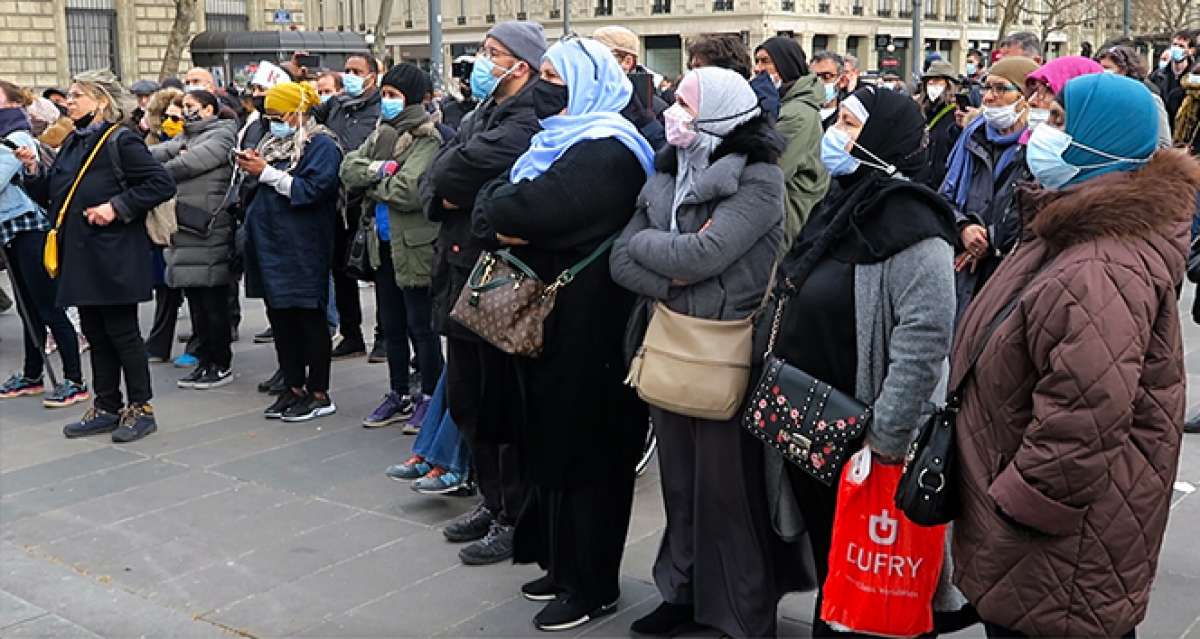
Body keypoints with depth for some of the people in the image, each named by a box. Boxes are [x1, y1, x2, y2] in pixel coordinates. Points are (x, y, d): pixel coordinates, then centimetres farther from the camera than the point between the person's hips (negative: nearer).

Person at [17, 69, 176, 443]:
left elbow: (162, 184, -17)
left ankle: (141, 409, 9)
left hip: (113, 258, -8)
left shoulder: (120, 142, -10)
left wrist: (117, 207, -19)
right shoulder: (73, 144, 15)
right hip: (80, 257, 8)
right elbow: (52, 196, 19)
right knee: (95, 334, 13)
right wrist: (33, 172, 2)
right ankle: (107, 407, 22)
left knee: (122, 332, -1)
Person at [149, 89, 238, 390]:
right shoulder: (186, 137, 22)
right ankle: (205, 360, 20)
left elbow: (190, 162, -15)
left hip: (209, 230, -8)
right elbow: (162, 152, 6)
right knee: (195, 299, 11)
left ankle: (221, 365, 4)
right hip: (185, 229, 8)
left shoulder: (222, 134, -3)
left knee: (213, 300, -3)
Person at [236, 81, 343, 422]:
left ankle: (319, 394, 6)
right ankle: (293, 388, 21)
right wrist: (253, 169, 2)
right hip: (272, 244, 8)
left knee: (309, 318, -2)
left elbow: (313, 189, -20)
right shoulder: (274, 143, 18)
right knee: (280, 317, 11)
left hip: (303, 249, -8)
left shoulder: (321, 145, -7)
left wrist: (267, 172, -17)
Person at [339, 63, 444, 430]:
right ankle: (399, 395, 27)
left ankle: (429, 397, 14)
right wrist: (380, 169, -16)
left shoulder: (426, 138, -12)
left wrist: (370, 181, -7)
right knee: (392, 325, 15)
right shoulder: (381, 134, 12)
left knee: (421, 325, 1)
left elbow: (409, 191, -23)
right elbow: (348, 169, 2)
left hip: (414, 244, -8)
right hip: (384, 244, 8)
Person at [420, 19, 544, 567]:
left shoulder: (527, 124, -14)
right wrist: (445, 198, -9)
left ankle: (516, 520, 13)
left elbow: (461, 171, -25)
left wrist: (449, 190, -6)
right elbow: (433, 180, 10)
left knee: (502, 402, 0)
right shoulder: (481, 115, 16)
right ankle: (492, 502, 31)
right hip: (460, 273, 9)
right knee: (464, 397, 17)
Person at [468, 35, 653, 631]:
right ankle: (563, 562, 29)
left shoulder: (607, 149, -15)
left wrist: (501, 213, -8)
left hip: (585, 321, -9)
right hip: (544, 311, 9)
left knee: (581, 447, -1)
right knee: (548, 438, 15)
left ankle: (592, 585, 11)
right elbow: (491, 200, 9)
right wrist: (501, 221, -12)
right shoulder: (559, 139, 16)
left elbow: (531, 209, -27)